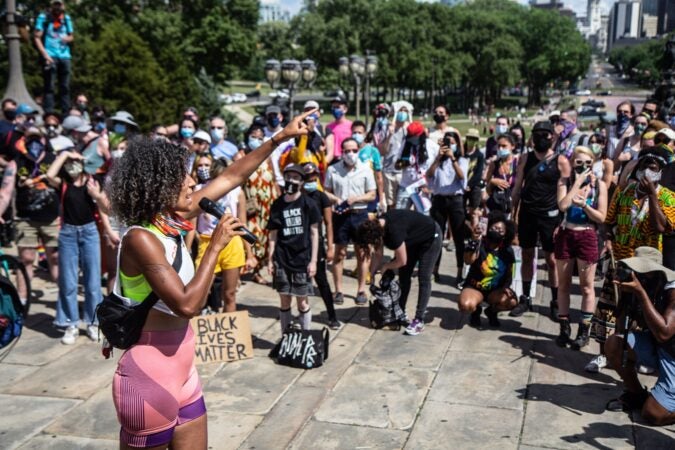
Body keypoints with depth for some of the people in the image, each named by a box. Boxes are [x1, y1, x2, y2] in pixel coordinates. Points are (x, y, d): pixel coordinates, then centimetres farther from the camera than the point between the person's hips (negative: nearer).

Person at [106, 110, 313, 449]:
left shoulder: (172, 223, 2)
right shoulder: (141, 238, -22)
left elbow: (233, 177, 8)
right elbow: (187, 305, -28)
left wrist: (280, 138, 9)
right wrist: (216, 245, -21)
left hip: (182, 374, 8)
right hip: (148, 378, -8)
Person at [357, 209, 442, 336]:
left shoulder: (394, 231, -39)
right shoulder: (377, 227, -15)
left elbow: (401, 261, -27)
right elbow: (377, 254, -1)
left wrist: (385, 266, -10)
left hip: (431, 238, -8)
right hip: (414, 240, 8)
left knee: (423, 279, -10)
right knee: (404, 276, 8)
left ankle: (419, 320, -9)